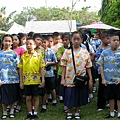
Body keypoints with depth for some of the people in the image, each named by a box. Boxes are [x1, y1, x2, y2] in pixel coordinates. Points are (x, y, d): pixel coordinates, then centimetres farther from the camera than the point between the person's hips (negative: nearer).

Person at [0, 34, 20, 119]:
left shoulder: (14, 53, 3)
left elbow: (18, 67, 4)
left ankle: (12, 111, 25)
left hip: (13, 79, 1)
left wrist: (20, 79, 0)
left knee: (13, 96, 10)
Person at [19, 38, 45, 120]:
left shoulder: (38, 56, -2)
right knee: (28, 98, 9)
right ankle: (30, 113, 22)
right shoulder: (23, 56, 2)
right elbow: (21, 69, 4)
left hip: (36, 81, -2)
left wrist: (43, 80, -7)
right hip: (26, 81, 2)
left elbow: (42, 69, -1)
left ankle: (35, 113, 18)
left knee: (36, 97, 7)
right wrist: (21, 81, 1)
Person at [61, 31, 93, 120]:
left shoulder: (85, 52, 0)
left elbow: (88, 67, 2)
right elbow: (64, 66, -1)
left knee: (79, 98, 12)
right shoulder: (67, 52, -2)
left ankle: (77, 113, 30)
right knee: (69, 97, 6)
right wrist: (63, 78, -4)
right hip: (70, 79, -1)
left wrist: (90, 79, 1)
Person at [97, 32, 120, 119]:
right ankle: (112, 114, 29)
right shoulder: (105, 52, -1)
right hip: (108, 80, 1)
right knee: (111, 98, 14)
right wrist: (103, 79, -2)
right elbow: (101, 66, 2)